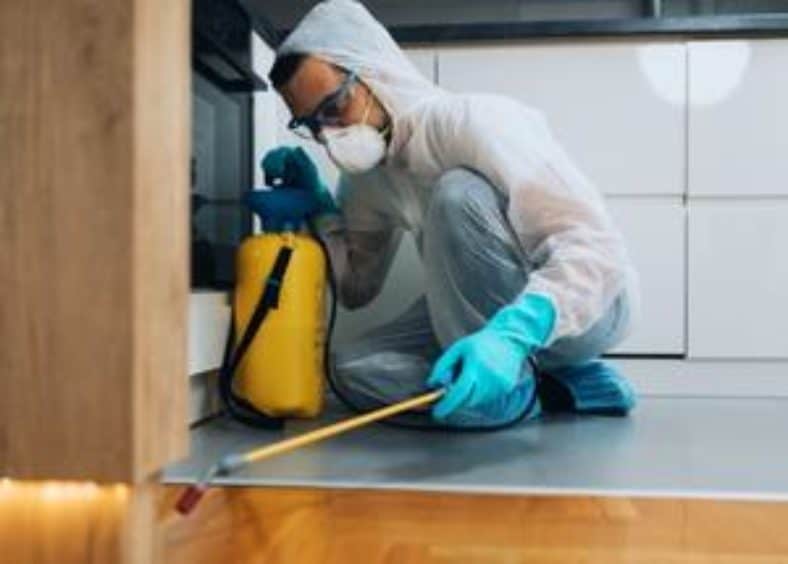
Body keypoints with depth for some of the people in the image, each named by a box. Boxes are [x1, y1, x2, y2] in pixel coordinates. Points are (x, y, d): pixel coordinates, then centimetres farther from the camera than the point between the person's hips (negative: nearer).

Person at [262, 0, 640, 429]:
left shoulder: (474, 120, -21)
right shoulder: (365, 178, 3)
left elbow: (597, 247, -30)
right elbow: (355, 290, 11)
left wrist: (513, 331, -47)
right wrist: (319, 207, -3)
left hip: (587, 303, -7)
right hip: (484, 311, 7)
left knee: (459, 194, -30)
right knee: (356, 372, -17)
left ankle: (513, 385, -17)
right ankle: (561, 387, -12)